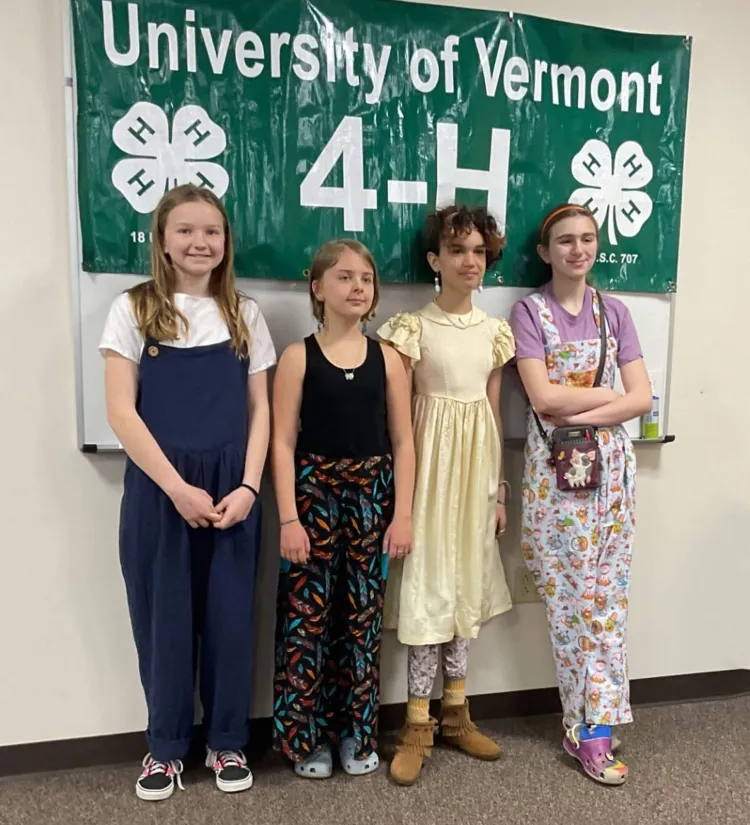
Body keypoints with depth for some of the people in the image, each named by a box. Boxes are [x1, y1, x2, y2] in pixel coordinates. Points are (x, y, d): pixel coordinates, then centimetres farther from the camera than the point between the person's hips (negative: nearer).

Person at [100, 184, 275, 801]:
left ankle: (228, 742, 28)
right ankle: (166, 746, 28)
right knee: (164, 616, 7)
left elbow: (259, 409, 6)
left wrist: (248, 486, -7)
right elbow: (121, 411, -5)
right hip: (158, 487, -1)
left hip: (231, 490, 2)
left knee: (230, 614, 8)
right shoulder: (134, 310, 1)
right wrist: (177, 487, -12)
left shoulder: (245, 315, 7)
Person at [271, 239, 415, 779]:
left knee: (364, 614, 10)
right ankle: (306, 737, 22)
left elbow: (403, 441, 3)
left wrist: (403, 514, -2)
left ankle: (357, 732, 28)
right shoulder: (298, 357, -2)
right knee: (307, 613, 3)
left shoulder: (387, 358, 4)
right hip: (314, 492, -2)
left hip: (372, 494, 2)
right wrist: (289, 518, -12)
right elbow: (283, 443, -6)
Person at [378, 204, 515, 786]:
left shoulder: (495, 331, 8)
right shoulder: (412, 328, -6)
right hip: (430, 462, -5)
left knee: (465, 580, 12)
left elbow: (495, 412, 10)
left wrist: (500, 488, 10)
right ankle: (419, 725, 13)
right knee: (428, 582, -1)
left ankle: (455, 713, 27)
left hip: (477, 462, 5)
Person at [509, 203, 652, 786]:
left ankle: (589, 726, 18)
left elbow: (643, 398, 1)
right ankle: (593, 727, 15)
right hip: (554, 468, -3)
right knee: (567, 597, 2)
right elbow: (543, 397, -13)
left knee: (606, 596, 5)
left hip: (611, 465, 3)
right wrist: (610, 394, -5)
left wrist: (581, 413, -12)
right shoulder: (529, 312, 0)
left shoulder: (614, 312, 11)